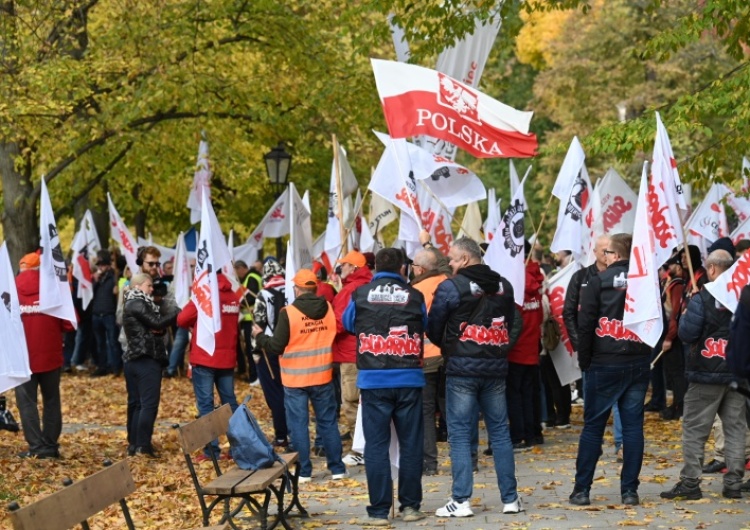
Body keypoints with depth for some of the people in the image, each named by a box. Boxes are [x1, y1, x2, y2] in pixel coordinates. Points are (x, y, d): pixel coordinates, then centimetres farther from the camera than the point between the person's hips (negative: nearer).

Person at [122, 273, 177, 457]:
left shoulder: (132, 304, 20)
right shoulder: (138, 304, -11)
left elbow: (153, 328, 15)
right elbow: (157, 323, -16)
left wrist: (161, 329, -6)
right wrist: (175, 313, -6)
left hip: (133, 359, 10)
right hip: (146, 359, -10)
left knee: (136, 403, 11)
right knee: (149, 403, -11)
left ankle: (133, 444, 13)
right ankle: (143, 446, -14)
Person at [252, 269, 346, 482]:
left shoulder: (288, 313, -14)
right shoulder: (328, 309, -1)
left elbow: (276, 347, -11)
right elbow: (335, 337, 12)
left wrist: (260, 336, 6)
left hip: (295, 379, -4)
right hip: (322, 377, 4)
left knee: (298, 425, 4)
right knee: (328, 422, 12)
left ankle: (303, 471, 6)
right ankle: (337, 468, 15)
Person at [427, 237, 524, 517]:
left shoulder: (451, 287, -9)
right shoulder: (503, 286, 8)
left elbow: (433, 329, -3)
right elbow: (514, 324, 14)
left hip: (461, 368, -5)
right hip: (496, 368, 5)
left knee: (460, 434, 0)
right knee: (500, 432, 10)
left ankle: (461, 500, -3)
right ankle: (510, 498, 11)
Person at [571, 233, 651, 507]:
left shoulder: (599, 281, -6)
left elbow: (585, 324, -8)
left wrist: (584, 361, 1)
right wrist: (645, 352, 14)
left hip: (604, 364, -3)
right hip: (638, 364, 3)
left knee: (593, 426, 4)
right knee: (633, 426, 6)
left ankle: (582, 489, 5)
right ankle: (630, 490, 6)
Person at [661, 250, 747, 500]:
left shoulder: (702, 299, -13)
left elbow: (687, 334, -15)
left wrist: (684, 317, 3)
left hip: (706, 374, -4)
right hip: (737, 373, 4)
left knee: (694, 428, 2)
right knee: (735, 427, 9)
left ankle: (690, 482, 1)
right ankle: (734, 483, 8)